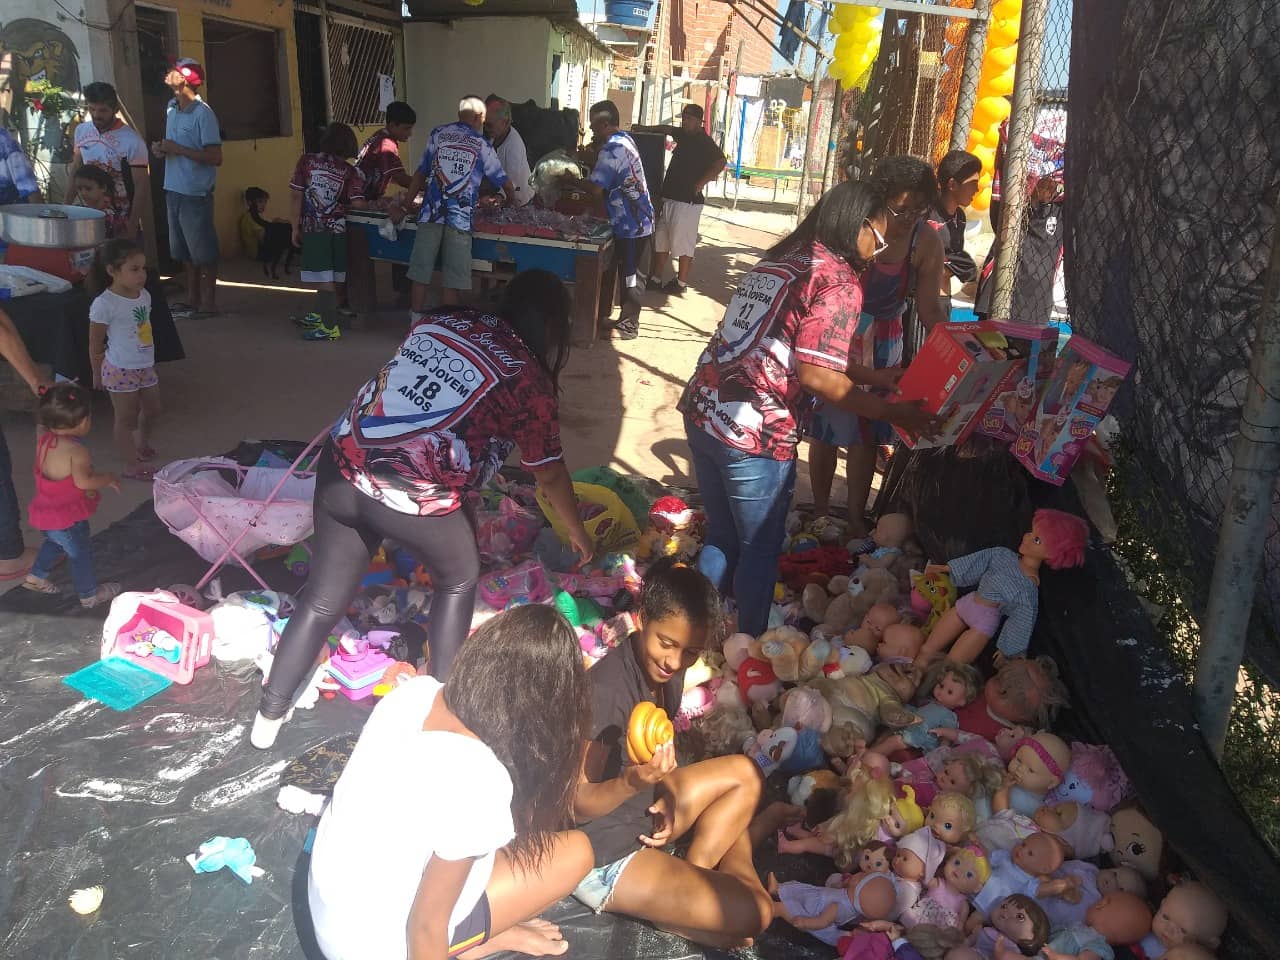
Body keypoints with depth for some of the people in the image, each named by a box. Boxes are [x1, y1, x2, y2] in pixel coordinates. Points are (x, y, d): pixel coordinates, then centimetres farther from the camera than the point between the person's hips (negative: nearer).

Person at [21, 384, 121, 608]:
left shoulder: (44, 440, -3)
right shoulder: (76, 450, -29)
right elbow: (83, 481, -35)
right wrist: (108, 479, -20)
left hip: (44, 511, 8)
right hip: (66, 518, -8)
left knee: (54, 542, 34)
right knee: (81, 553, 12)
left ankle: (37, 576, 46)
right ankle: (90, 594, 27)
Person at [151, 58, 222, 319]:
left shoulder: (203, 114, -12)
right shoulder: (171, 109, 12)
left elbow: (215, 157, -17)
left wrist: (178, 149, -18)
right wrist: (162, 149, 3)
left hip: (195, 192, -8)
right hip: (174, 189, 8)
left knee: (203, 251, 0)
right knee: (183, 250, 14)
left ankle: (208, 303, 8)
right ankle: (192, 298, 23)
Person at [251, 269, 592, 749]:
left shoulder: (440, 320, 14)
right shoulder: (529, 379, 2)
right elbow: (550, 475, 10)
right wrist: (578, 534, 26)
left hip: (341, 467, 5)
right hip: (416, 500, -5)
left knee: (323, 600, 20)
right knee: (458, 581, 25)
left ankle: (269, 715, 30)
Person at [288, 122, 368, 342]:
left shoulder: (306, 161, 0)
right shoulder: (348, 171, 2)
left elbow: (296, 196, -2)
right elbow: (358, 204, -6)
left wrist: (295, 228, 4)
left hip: (313, 229, -3)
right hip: (338, 229, 3)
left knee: (323, 279, -4)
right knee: (334, 278, 14)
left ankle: (330, 326, -7)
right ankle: (321, 314, 30)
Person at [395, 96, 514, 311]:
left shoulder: (437, 134, 13)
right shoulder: (482, 145, 9)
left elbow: (420, 174, 14)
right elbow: (505, 182, 15)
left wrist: (404, 207, 19)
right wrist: (511, 201, 36)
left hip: (431, 212, 2)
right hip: (460, 216, -2)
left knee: (420, 274, 7)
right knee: (452, 279, 3)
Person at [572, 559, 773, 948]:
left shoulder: (667, 672, -4)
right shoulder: (606, 689, -29)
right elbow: (578, 804, -22)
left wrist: (669, 791, -9)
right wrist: (631, 782, -40)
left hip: (641, 815, 8)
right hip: (601, 857, -8)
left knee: (744, 773, 14)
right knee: (752, 913, -15)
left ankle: (697, 877, 7)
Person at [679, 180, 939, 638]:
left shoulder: (779, 260, 17)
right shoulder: (838, 279, -9)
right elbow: (817, 376, -17)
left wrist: (876, 376, 24)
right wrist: (893, 412, -7)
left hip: (701, 410, 8)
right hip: (754, 434, -8)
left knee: (721, 537, 22)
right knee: (760, 549, 12)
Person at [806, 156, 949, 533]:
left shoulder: (926, 242, -13)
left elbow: (929, 308, -7)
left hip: (882, 345, 2)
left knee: (865, 434, 9)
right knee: (825, 429, 7)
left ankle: (856, 519, 23)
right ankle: (820, 513, 24)